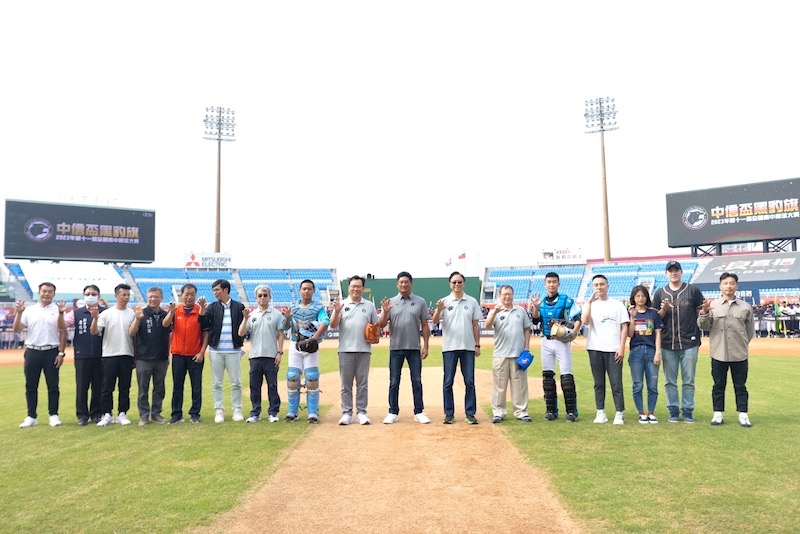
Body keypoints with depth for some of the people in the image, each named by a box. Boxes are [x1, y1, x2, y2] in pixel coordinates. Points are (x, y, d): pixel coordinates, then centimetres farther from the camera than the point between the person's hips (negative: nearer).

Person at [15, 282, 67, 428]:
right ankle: (31, 416, 17)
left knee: (53, 386, 1)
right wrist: (18, 313, -10)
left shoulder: (58, 310, 0)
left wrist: (61, 353, -11)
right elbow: (16, 330, 2)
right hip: (32, 351, 3)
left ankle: (53, 415, 10)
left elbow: (63, 332, -3)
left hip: (51, 352, -2)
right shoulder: (29, 310, 7)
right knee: (31, 386, 8)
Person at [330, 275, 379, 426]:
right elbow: (333, 325, -3)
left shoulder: (369, 305, 11)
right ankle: (346, 413, 10)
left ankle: (361, 413, 11)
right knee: (346, 383, 4)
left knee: (363, 383, 4)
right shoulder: (341, 304, 5)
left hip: (364, 350, 1)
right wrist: (336, 311, -20)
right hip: (346, 350, -1)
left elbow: (377, 325, 15)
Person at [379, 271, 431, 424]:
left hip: (414, 348, 0)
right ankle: (393, 412, 16)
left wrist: (426, 346, -1)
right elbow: (382, 325, 0)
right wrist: (385, 312, -19)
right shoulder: (390, 302, 4)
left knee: (417, 381, 4)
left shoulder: (420, 302, 3)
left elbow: (425, 325, 4)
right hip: (396, 348, 1)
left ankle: (419, 412, 13)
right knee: (394, 382, 6)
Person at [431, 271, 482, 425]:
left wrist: (477, 345, 5)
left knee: (470, 382, 4)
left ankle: (470, 413, 12)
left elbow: (475, 325, 8)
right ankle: (449, 413, 12)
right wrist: (439, 309, -28)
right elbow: (435, 321, -8)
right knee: (448, 382, 4)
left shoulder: (472, 302, 6)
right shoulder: (444, 301, 2)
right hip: (449, 347, -1)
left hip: (468, 347, 1)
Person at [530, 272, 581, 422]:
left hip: (562, 342, -4)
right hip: (546, 342, 4)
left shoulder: (566, 300, -2)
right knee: (547, 375, 6)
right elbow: (535, 318, -3)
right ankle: (551, 410, 15)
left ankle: (571, 411, 0)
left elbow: (578, 319, -6)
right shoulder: (541, 302, 10)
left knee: (566, 375, -6)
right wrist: (535, 307, -23)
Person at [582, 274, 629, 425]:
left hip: (613, 349, -1)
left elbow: (624, 327, 5)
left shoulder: (617, 304, 8)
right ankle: (600, 413, 13)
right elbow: (585, 321, -10)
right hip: (595, 349, 1)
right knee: (599, 383, 7)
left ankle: (619, 414, 4)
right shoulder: (589, 304, 9)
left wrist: (621, 348, -4)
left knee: (616, 383, -3)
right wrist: (590, 301, -10)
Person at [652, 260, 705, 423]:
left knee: (688, 380, 5)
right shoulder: (660, 293, 8)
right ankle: (673, 410, 17)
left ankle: (687, 411, 16)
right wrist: (664, 309, -12)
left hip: (689, 343, -1)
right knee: (670, 380, 7)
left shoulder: (693, 290, 4)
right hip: (667, 344, 1)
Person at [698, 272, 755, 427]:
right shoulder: (713, 305, 1)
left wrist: (742, 344, 13)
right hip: (718, 354, -1)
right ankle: (718, 414, 16)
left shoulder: (746, 307, 5)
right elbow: (703, 326, -5)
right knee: (718, 385, 8)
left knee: (740, 385, 8)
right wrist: (705, 312, -21)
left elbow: (750, 330, 14)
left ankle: (743, 415, 17)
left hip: (739, 355, 1)